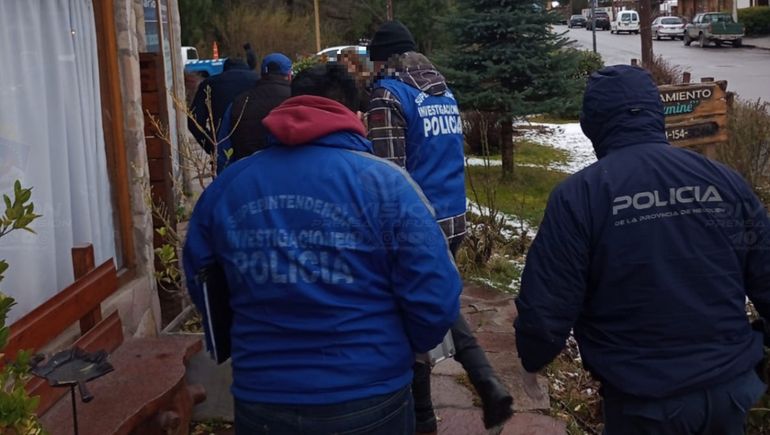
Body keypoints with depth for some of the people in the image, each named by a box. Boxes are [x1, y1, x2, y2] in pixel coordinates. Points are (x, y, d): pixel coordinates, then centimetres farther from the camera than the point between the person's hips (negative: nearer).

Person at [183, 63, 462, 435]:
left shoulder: (225, 186, 0)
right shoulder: (383, 182, -12)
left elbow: (201, 289, 11)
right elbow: (435, 301, -13)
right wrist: (399, 350, 8)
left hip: (259, 404, 2)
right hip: (366, 405, -2)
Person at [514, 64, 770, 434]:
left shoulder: (577, 196, -14)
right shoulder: (725, 180, -2)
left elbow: (546, 309, -13)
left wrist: (531, 360, 8)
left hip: (645, 402, -3)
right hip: (732, 385, 4)